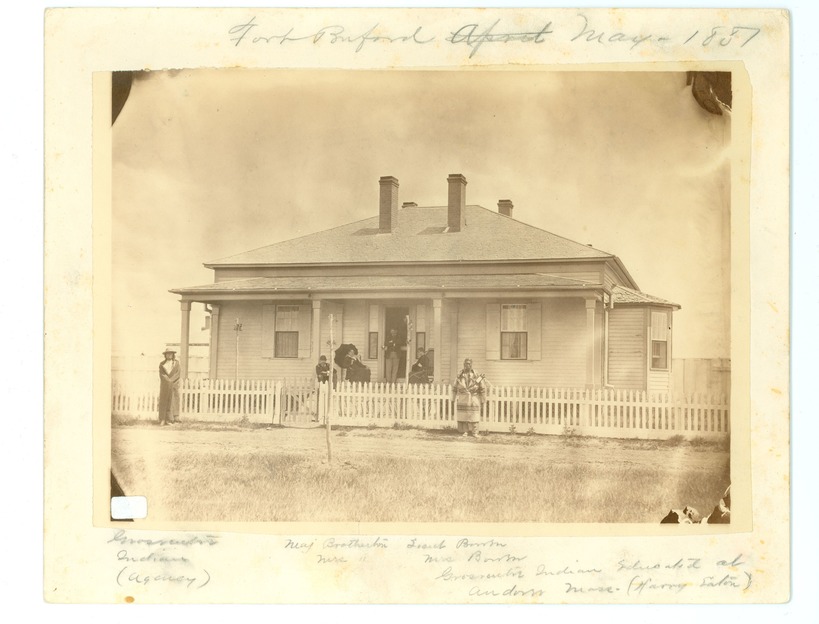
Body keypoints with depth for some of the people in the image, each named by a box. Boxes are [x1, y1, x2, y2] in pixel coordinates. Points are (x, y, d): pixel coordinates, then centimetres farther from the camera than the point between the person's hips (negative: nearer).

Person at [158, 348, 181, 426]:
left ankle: (173, 420, -4)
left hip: (174, 385, 0)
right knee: (164, 402, -5)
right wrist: (168, 381, -15)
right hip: (164, 386, 0)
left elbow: (178, 374, -2)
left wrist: (171, 380, -14)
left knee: (173, 402, -5)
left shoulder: (176, 363, 7)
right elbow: (161, 374, -2)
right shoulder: (162, 364, 8)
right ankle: (163, 420, -7)